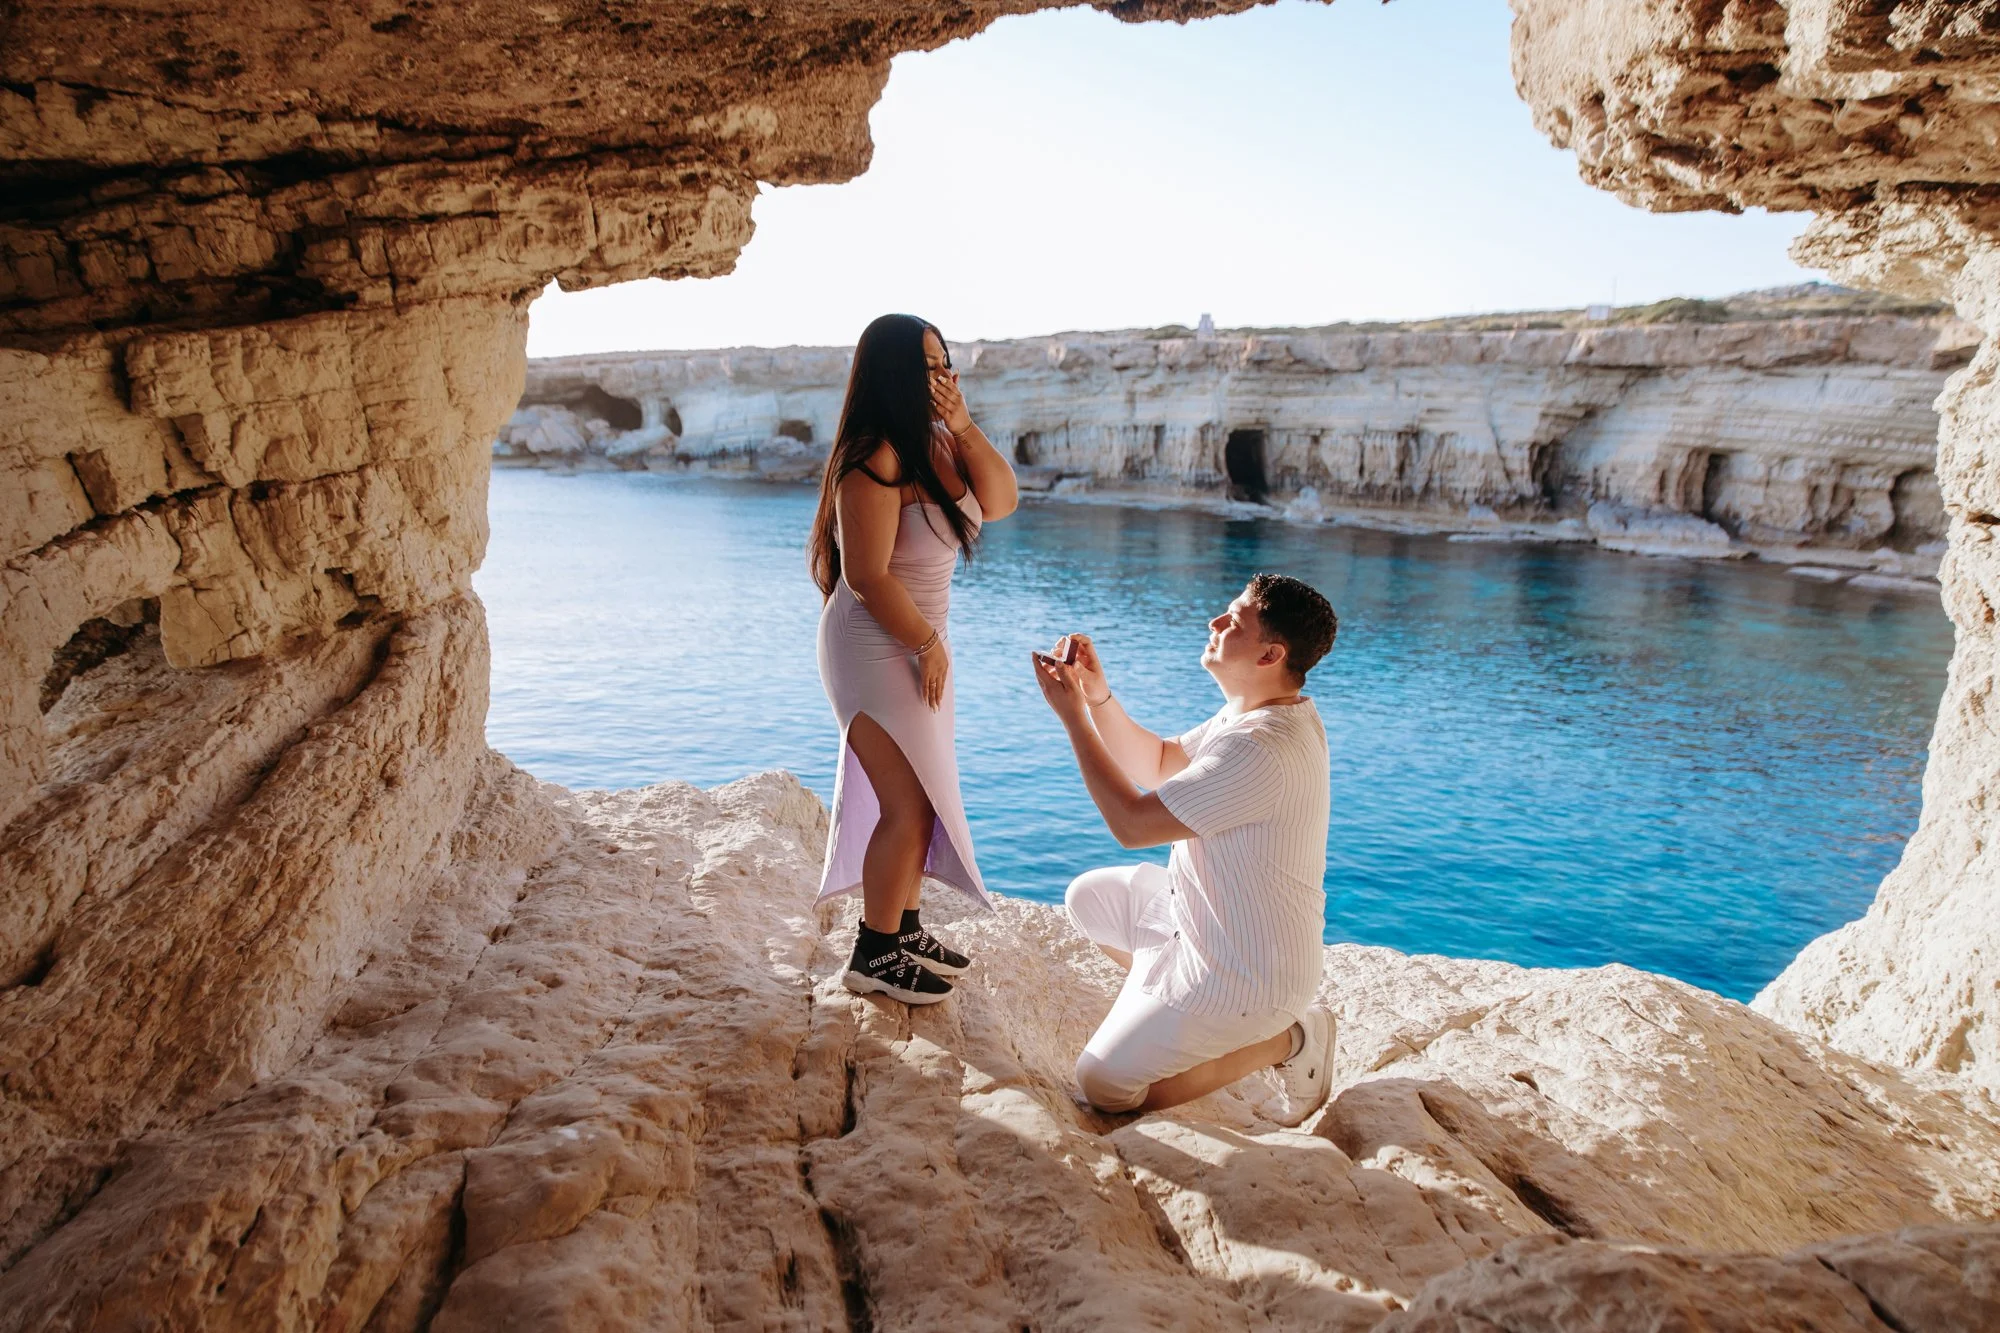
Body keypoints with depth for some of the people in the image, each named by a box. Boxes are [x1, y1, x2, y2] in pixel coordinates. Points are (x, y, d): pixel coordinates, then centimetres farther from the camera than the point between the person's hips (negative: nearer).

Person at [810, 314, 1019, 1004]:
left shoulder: (936, 445, 5)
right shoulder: (875, 458, -22)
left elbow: (1000, 503, -1)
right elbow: (867, 575, -24)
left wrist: (964, 426, -11)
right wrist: (928, 645, -14)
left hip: (920, 644, 9)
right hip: (877, 649, -9)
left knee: (924, 798, 16)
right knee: (910, 806, -4)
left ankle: (906, 928, 32)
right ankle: (875, 955, 12)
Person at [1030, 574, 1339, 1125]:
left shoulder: (1261, 749, -32)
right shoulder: (1255, 712, 1)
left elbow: (1132, 822, -27)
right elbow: (1156, 764, 9)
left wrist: (1073, 716, -20)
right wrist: (1098, 697, -6)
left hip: (1244, 973, -10)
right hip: (1210, 922, 10)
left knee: (1103, 1087, -5)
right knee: (1088, 896, 18)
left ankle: (1286, 1040, 2)